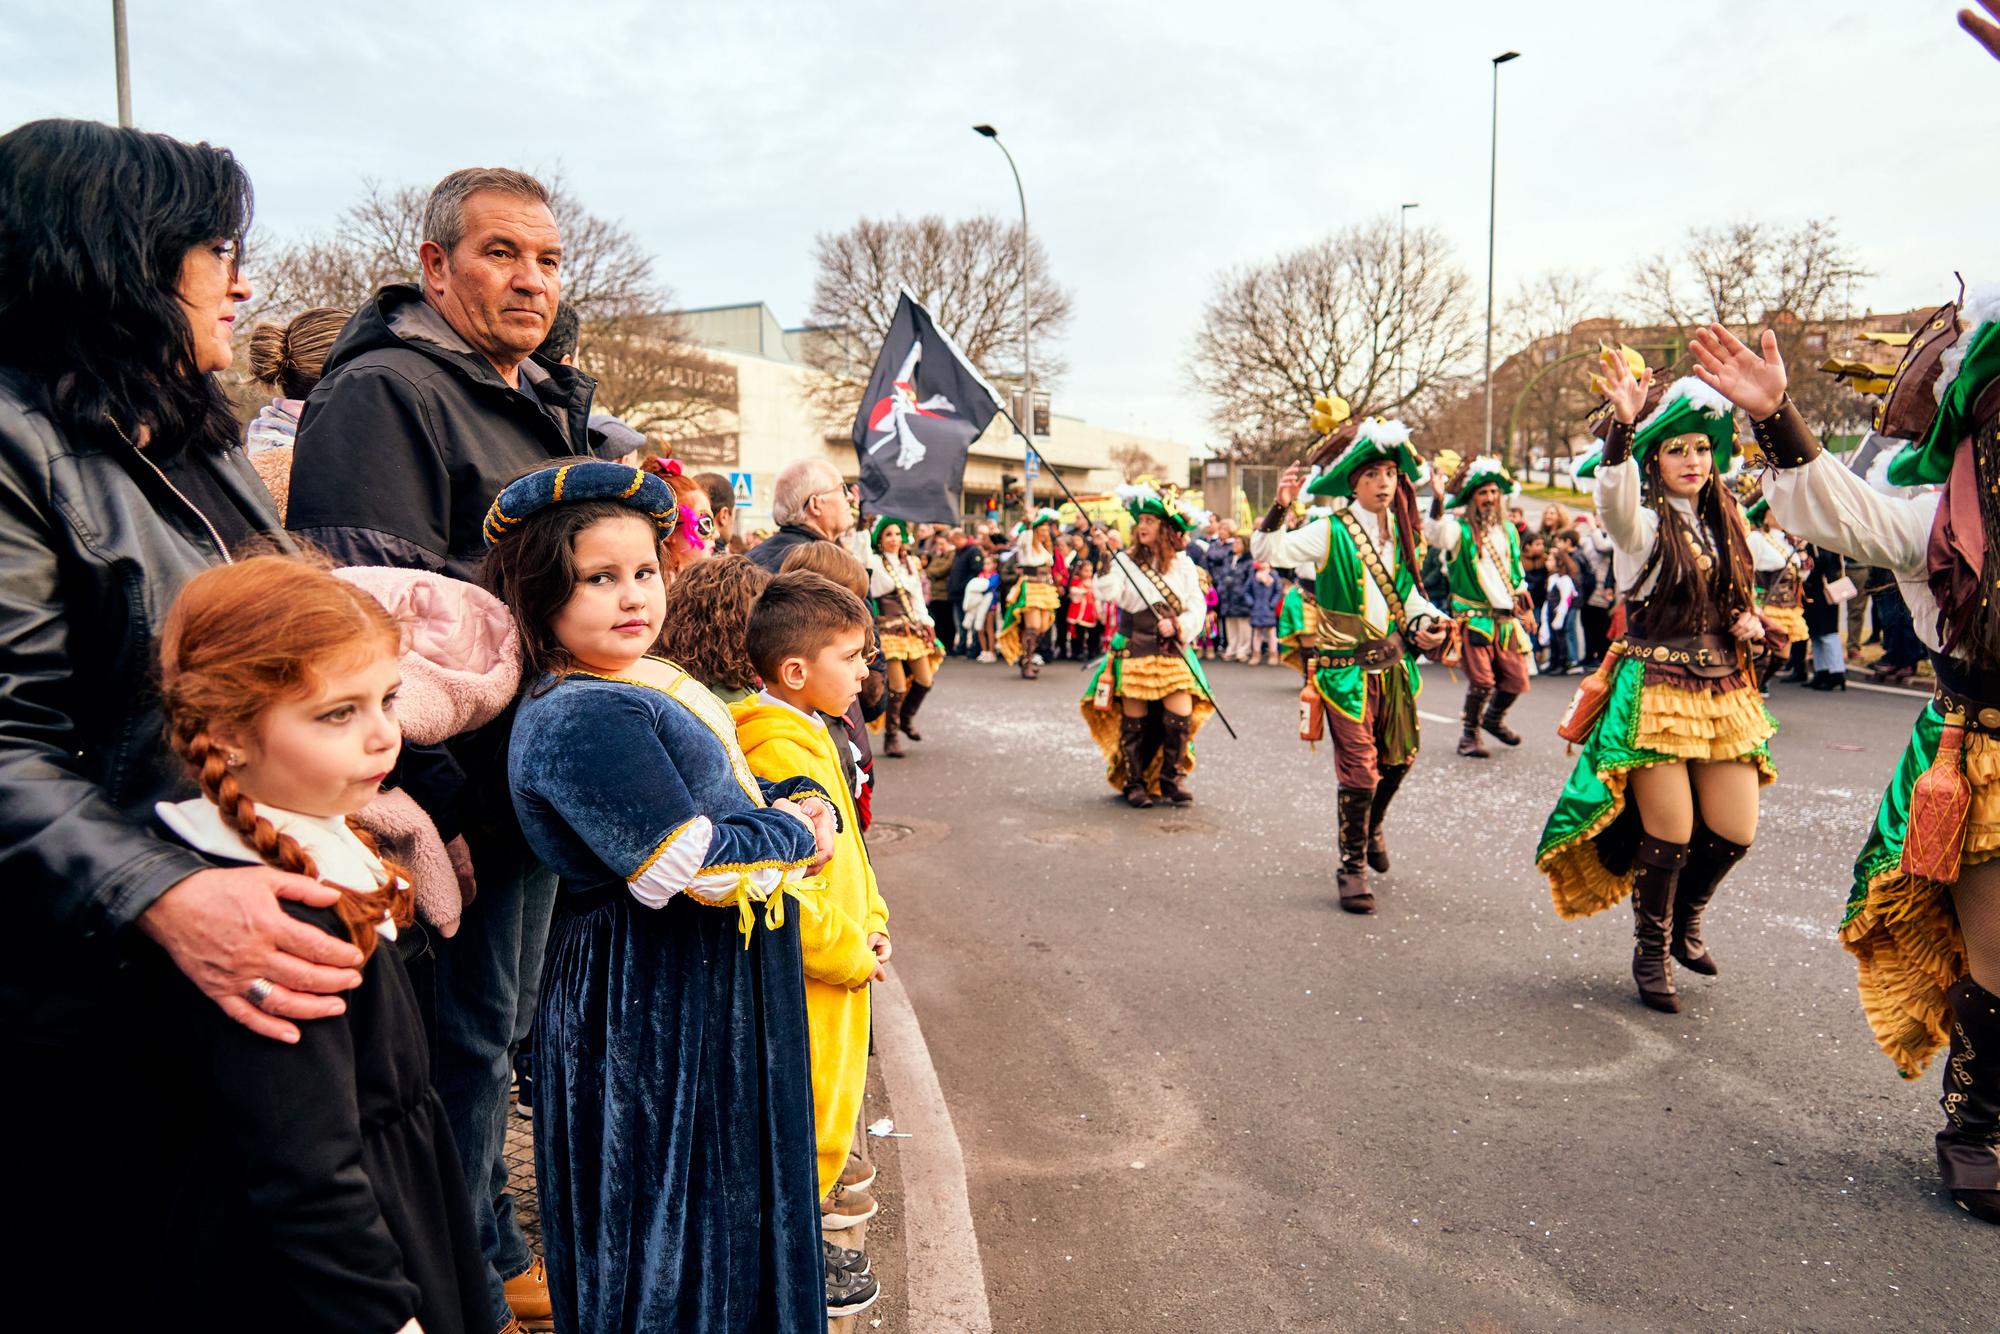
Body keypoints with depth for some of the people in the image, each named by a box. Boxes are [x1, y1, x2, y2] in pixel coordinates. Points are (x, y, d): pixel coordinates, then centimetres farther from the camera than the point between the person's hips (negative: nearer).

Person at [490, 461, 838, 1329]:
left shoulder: (647, 683, 8)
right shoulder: (581, 719, -24)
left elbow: (727, 783, 16)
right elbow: (694, 864, -29)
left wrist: (804, 801, -5)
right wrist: (793, 838, -12)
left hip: (713, 982, 10)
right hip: (660, 1004, -10)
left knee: (725, 1188, 24)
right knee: (673, 1216, 8)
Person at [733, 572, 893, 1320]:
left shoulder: (808, 738, 8)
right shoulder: (779, 754, -26)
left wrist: (870, 920, 6)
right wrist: (850, 954, -19)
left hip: (836, 966, 10)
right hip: (810, 978, -10)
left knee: (828, 1103, 24)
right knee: (813, 1111, 6)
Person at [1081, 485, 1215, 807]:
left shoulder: (1183, 565, 7)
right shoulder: (1126, 561, 3)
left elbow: (1197, 608, 3)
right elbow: (1108, 593, -12)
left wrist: (1178, 626, -14)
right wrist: (1105, 567, -27)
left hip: (1173, 653, 1)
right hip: (1134, 652, -1)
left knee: (1181, 717, -8)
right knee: (1134, 721, 0)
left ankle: (1171, 777, 12)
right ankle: (1134, 782, 16)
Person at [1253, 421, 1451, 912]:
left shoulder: (1401, 531, 8)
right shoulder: (1331, 531, -10)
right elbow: (1266, 550, -19)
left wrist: (1430, 623, 1)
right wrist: (1281, 508, -34)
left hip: (1393, 663, 6)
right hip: (1347, 666, -6)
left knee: (1400, 757, 17)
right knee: (1359, 768, -5)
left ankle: (1370, 827, 45)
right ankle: (1352, 864, 11)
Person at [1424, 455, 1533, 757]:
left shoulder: (1508, 530, 14)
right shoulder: (1459, 529, -5)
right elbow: (1435, 534, -29)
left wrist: (1526, 608, 22)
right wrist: (1438, 500, -45)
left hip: (1506, 618, 6)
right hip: (1473, 617, -5)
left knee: (1516, 678, 7)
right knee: (1482, 680, -11)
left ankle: (1494, 718, 35)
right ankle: (1469, 735, 9)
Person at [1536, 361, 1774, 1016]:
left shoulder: (1727, 521, 13)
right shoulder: (1642, 522, -6)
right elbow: (1615, 497, -32)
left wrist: (1751, 624, 1)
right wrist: (1623, 425, -48)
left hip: (1725, 688, 6)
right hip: (1655, 687, -6)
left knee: (1733, 831, 5)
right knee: (1669, 834, -4)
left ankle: (1684, 919, 35)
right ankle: (1652, 952, 18)